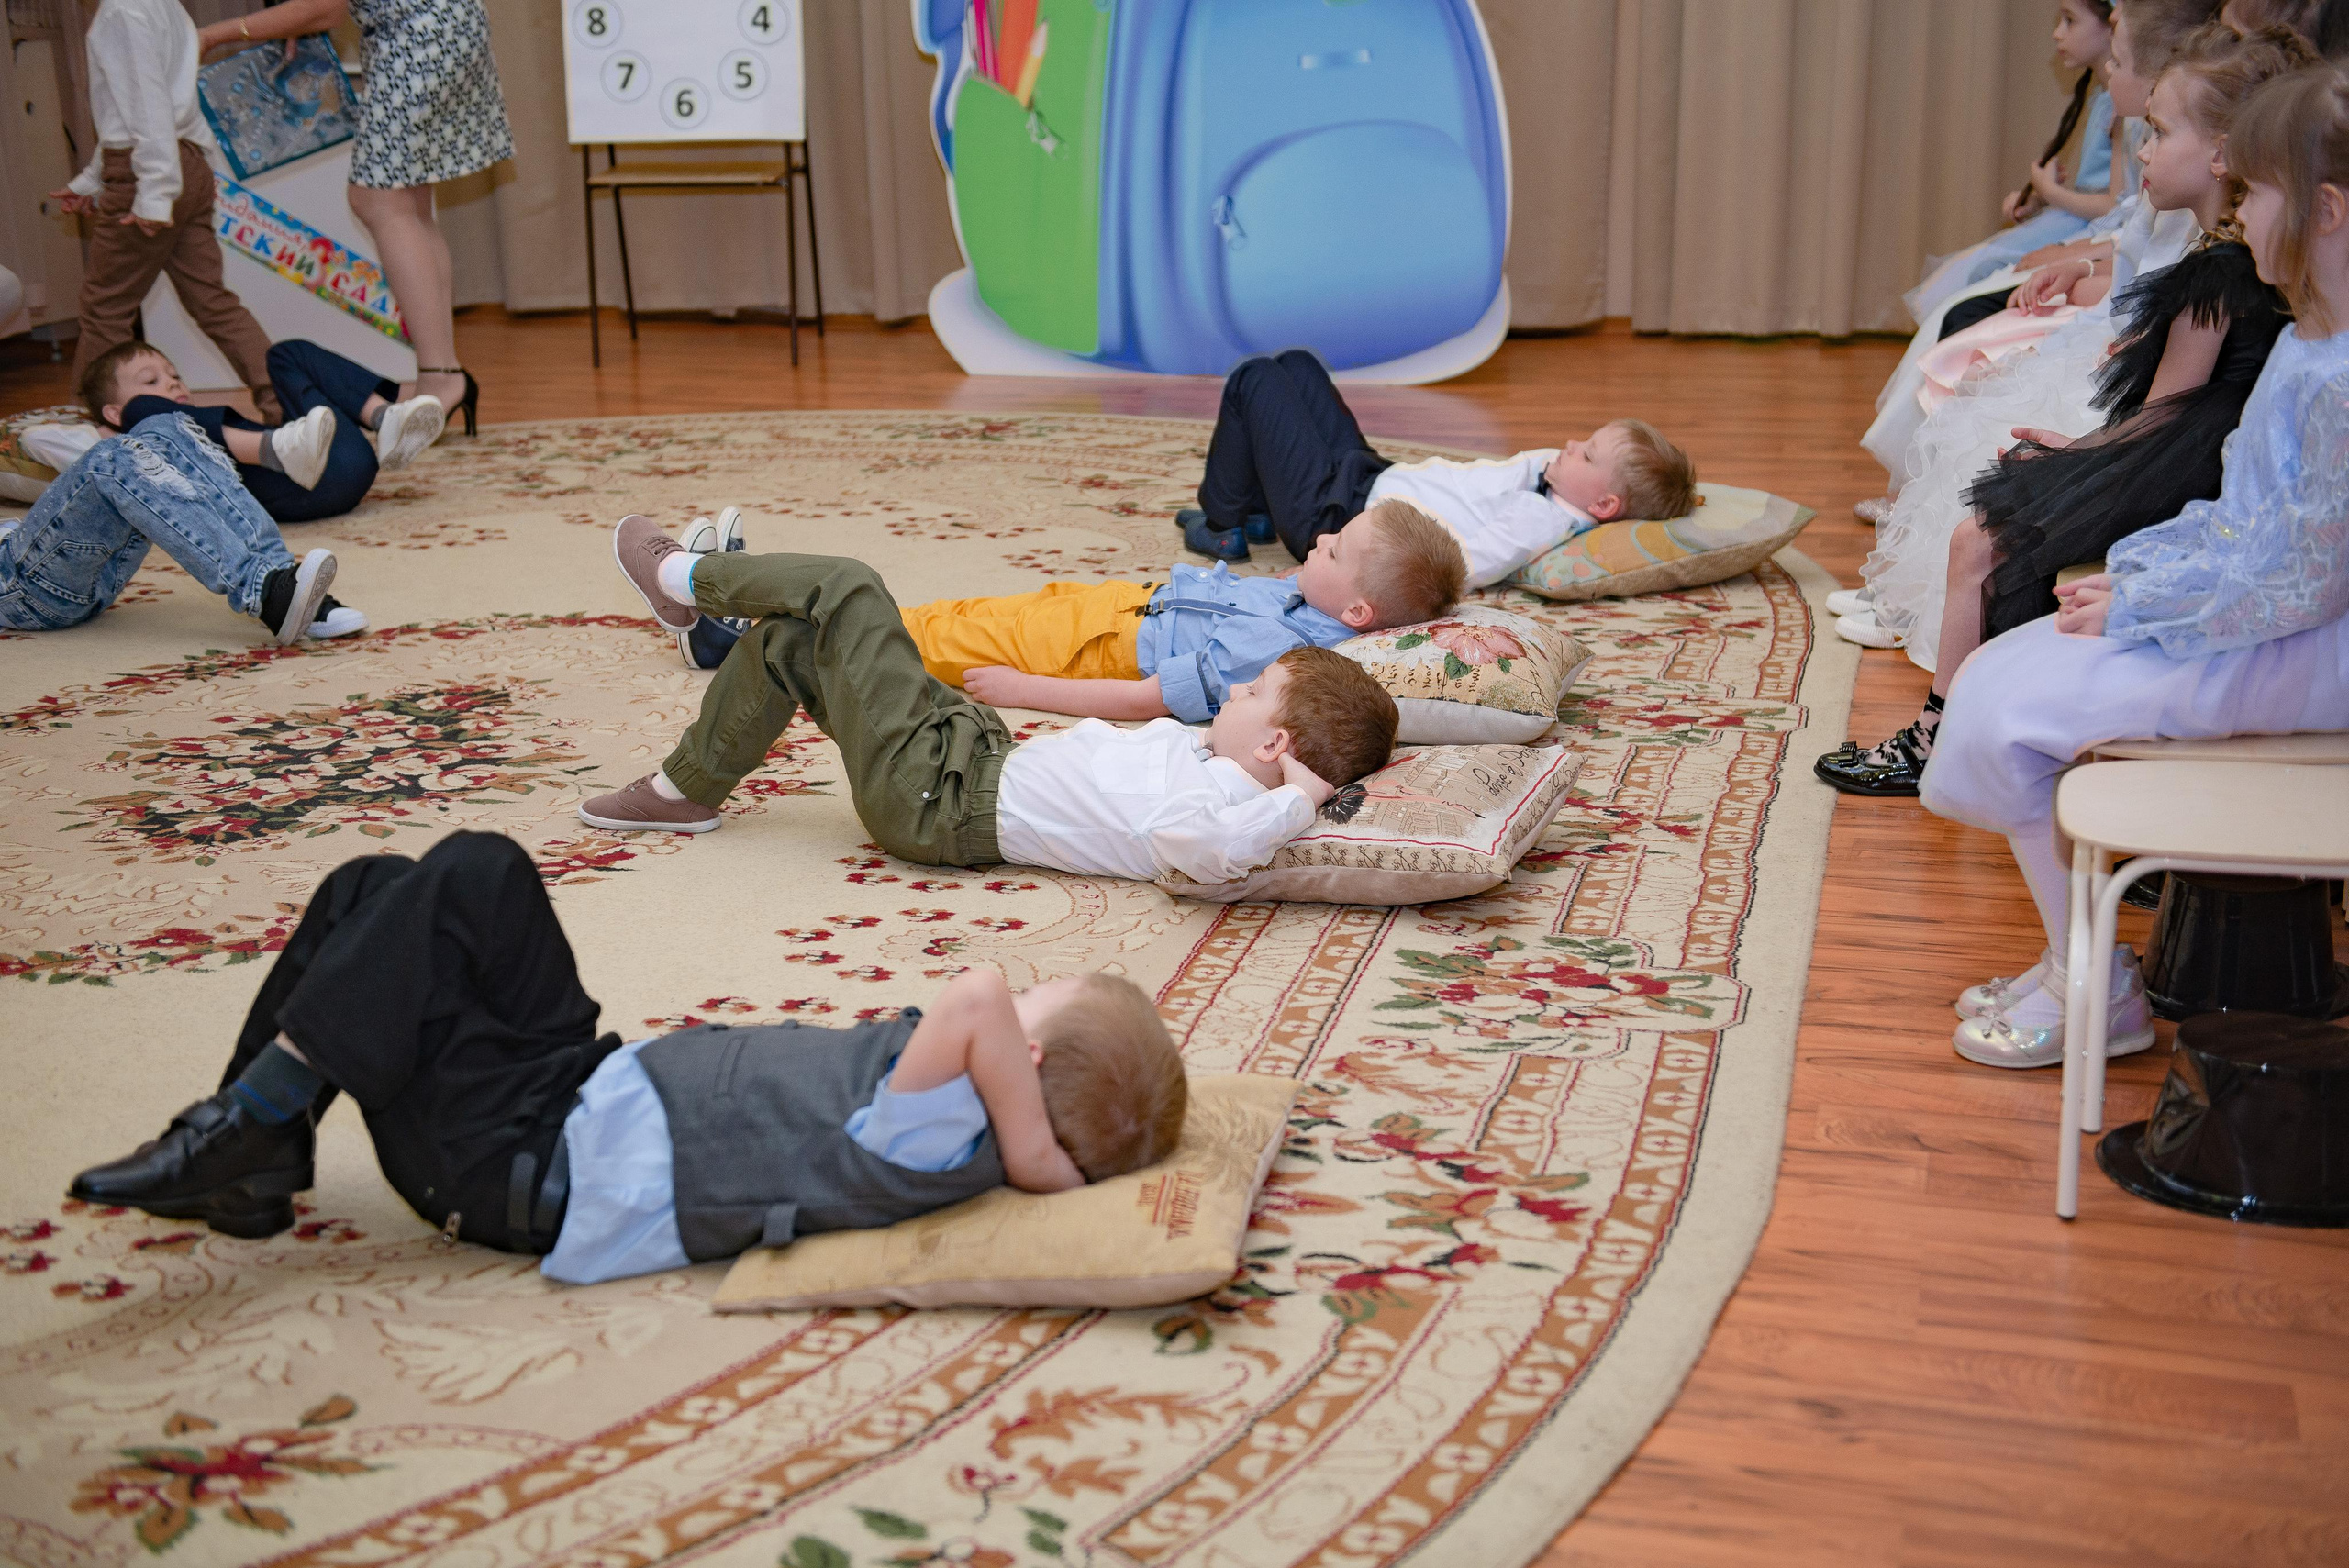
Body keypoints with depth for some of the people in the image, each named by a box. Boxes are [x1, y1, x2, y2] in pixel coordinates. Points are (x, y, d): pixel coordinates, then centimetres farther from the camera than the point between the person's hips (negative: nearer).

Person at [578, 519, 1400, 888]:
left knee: (845, 589, -8)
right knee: (784, 642, 15)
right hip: (989, 754, 9)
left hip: (932, 798, -9)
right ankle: (687, 788, 33)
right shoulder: (1212, 758, -1)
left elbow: (1186, 837, -50)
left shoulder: (1229, 801, -29)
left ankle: (686, 578, 20)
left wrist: (1295, 801, -41)